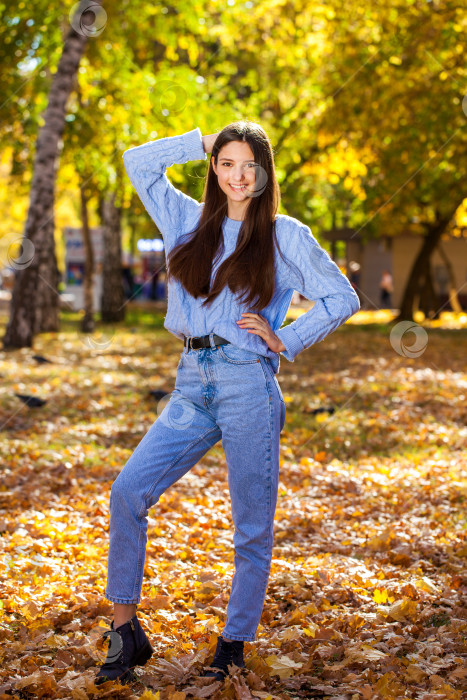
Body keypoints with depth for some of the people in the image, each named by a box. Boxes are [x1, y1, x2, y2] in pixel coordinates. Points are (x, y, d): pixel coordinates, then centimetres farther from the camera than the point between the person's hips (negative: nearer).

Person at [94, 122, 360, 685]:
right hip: (193, 385, 4)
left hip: (249, 385, -3)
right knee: (128, 491, -9)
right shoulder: (190, 222, 15)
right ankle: (126, 632, 1)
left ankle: (233, 644, 16)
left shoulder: (286, 235, 5)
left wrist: (285, 340, 0)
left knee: (251, 527, 2)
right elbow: (138, 162, 19)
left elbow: (342, 299, 8)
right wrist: (202, 142, 16)